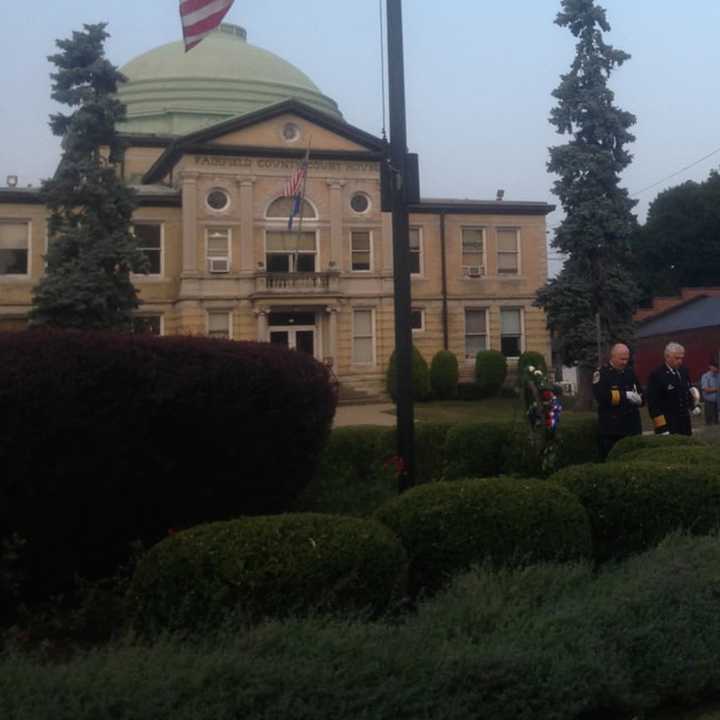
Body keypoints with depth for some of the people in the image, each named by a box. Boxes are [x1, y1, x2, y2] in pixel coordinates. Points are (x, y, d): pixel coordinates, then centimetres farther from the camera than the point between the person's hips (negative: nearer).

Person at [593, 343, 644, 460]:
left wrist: (637, 399, -9)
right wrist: (626, 395, -19)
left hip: (633, 427, 6)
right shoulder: (601, 374, -6)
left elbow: (641, 396, 15)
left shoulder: (630, 372, 13)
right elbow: (602, 396, -21)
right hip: (612, 429, -6)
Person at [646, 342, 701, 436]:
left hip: (685, 423, 6)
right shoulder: (656, 375, -11)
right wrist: (661, 427, -16)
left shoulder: (684, 371, 8)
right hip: (667, 425, -6)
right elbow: (653, 403, -12)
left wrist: (695, 405, 4)